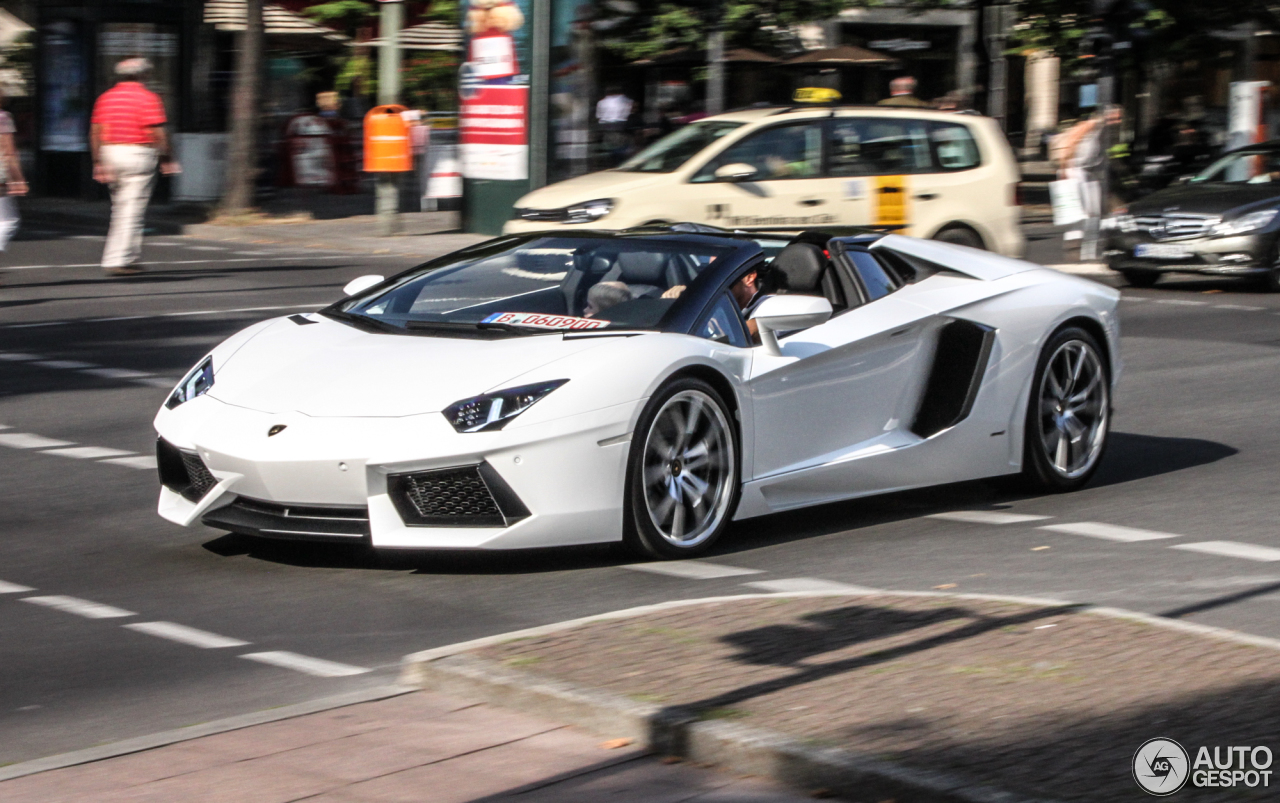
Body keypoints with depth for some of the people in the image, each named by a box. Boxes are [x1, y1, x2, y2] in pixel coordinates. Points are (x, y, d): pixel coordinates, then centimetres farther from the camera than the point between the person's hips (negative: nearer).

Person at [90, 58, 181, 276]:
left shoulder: (106, 97, 10)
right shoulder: (147, 98, -8)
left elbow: (95, 132, 7)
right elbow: (157, 133, -13)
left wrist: (98, 162, 10)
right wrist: (166, 159, -3)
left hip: (110, 152, 6)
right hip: (138, 154, -6)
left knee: (121, 209, 16)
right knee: (132, 209, -4)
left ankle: (130, 257, 19)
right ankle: (117, 260, -8)